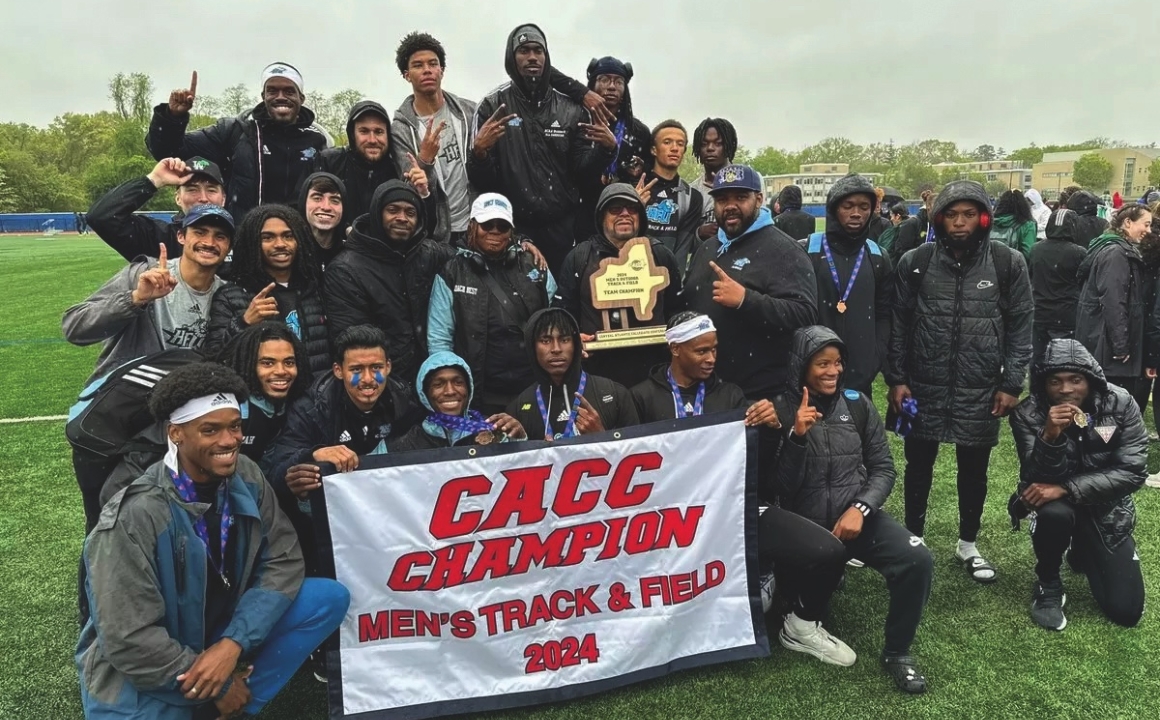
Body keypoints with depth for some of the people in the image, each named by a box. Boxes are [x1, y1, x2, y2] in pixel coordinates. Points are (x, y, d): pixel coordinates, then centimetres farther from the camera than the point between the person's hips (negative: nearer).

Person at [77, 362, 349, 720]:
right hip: (145, 673, -5)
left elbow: (283, 561, -8)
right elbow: (129, 641, -23)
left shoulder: (245, 476, -10)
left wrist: (234, 643, -21)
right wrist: (217, 686, -14)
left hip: (220, 634, 5)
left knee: (331, 598, -14)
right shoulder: (135, 518, -25)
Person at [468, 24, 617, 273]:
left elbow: (581, 172, 6)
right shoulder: (493, 106, 0)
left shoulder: (571, 109, 7)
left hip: (562, 227, 2)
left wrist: (606, 148, -12)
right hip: (512, 228, -2)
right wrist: (479, 150, -24)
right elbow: (481, 181, -4)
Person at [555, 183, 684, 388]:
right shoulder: (579, 257, 6)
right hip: (597, 372, -1)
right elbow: (561, 310, 8)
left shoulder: (661, 255, 11)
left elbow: (677, 308, 14)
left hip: (652, 371, 1)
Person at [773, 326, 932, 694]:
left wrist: (860, 508, -14)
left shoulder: (858, 404, 3)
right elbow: (783, 488, -10)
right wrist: (798, 436, -24)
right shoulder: (782, 410, -6)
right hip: (805, 523, -2)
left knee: (918, 561, -20)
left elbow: (883, 467, 4)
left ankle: (897, 651, 2)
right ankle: (802, 624, 22)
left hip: (856, 514, 2)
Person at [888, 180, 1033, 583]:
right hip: (924, 387, 0)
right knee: (919, 465, 12)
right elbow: (899, 324, 2)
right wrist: (896, 378, -2)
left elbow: (1020, 326, 1)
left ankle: (968, 545, 31)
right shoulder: (915, 262, -2)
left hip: (981, 390, 0)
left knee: (974, 470, 12)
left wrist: (1012, 384, -3)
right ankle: (914, 539, 30)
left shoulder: (1008, 263, -2)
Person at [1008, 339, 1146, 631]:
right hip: (1055, 501, -2)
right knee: (1055, 514, -39)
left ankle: (1083, 552, 31)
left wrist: (1067, 489, -30)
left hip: (1106, 506, 2)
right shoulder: (1027, 414, -19)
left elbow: (1133, 472, -19)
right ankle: (1047, 584, -7)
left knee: (1126, 611, -3)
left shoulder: (1120, 403, -15)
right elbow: (1037, 480, -23)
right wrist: (1049, 436, -41)